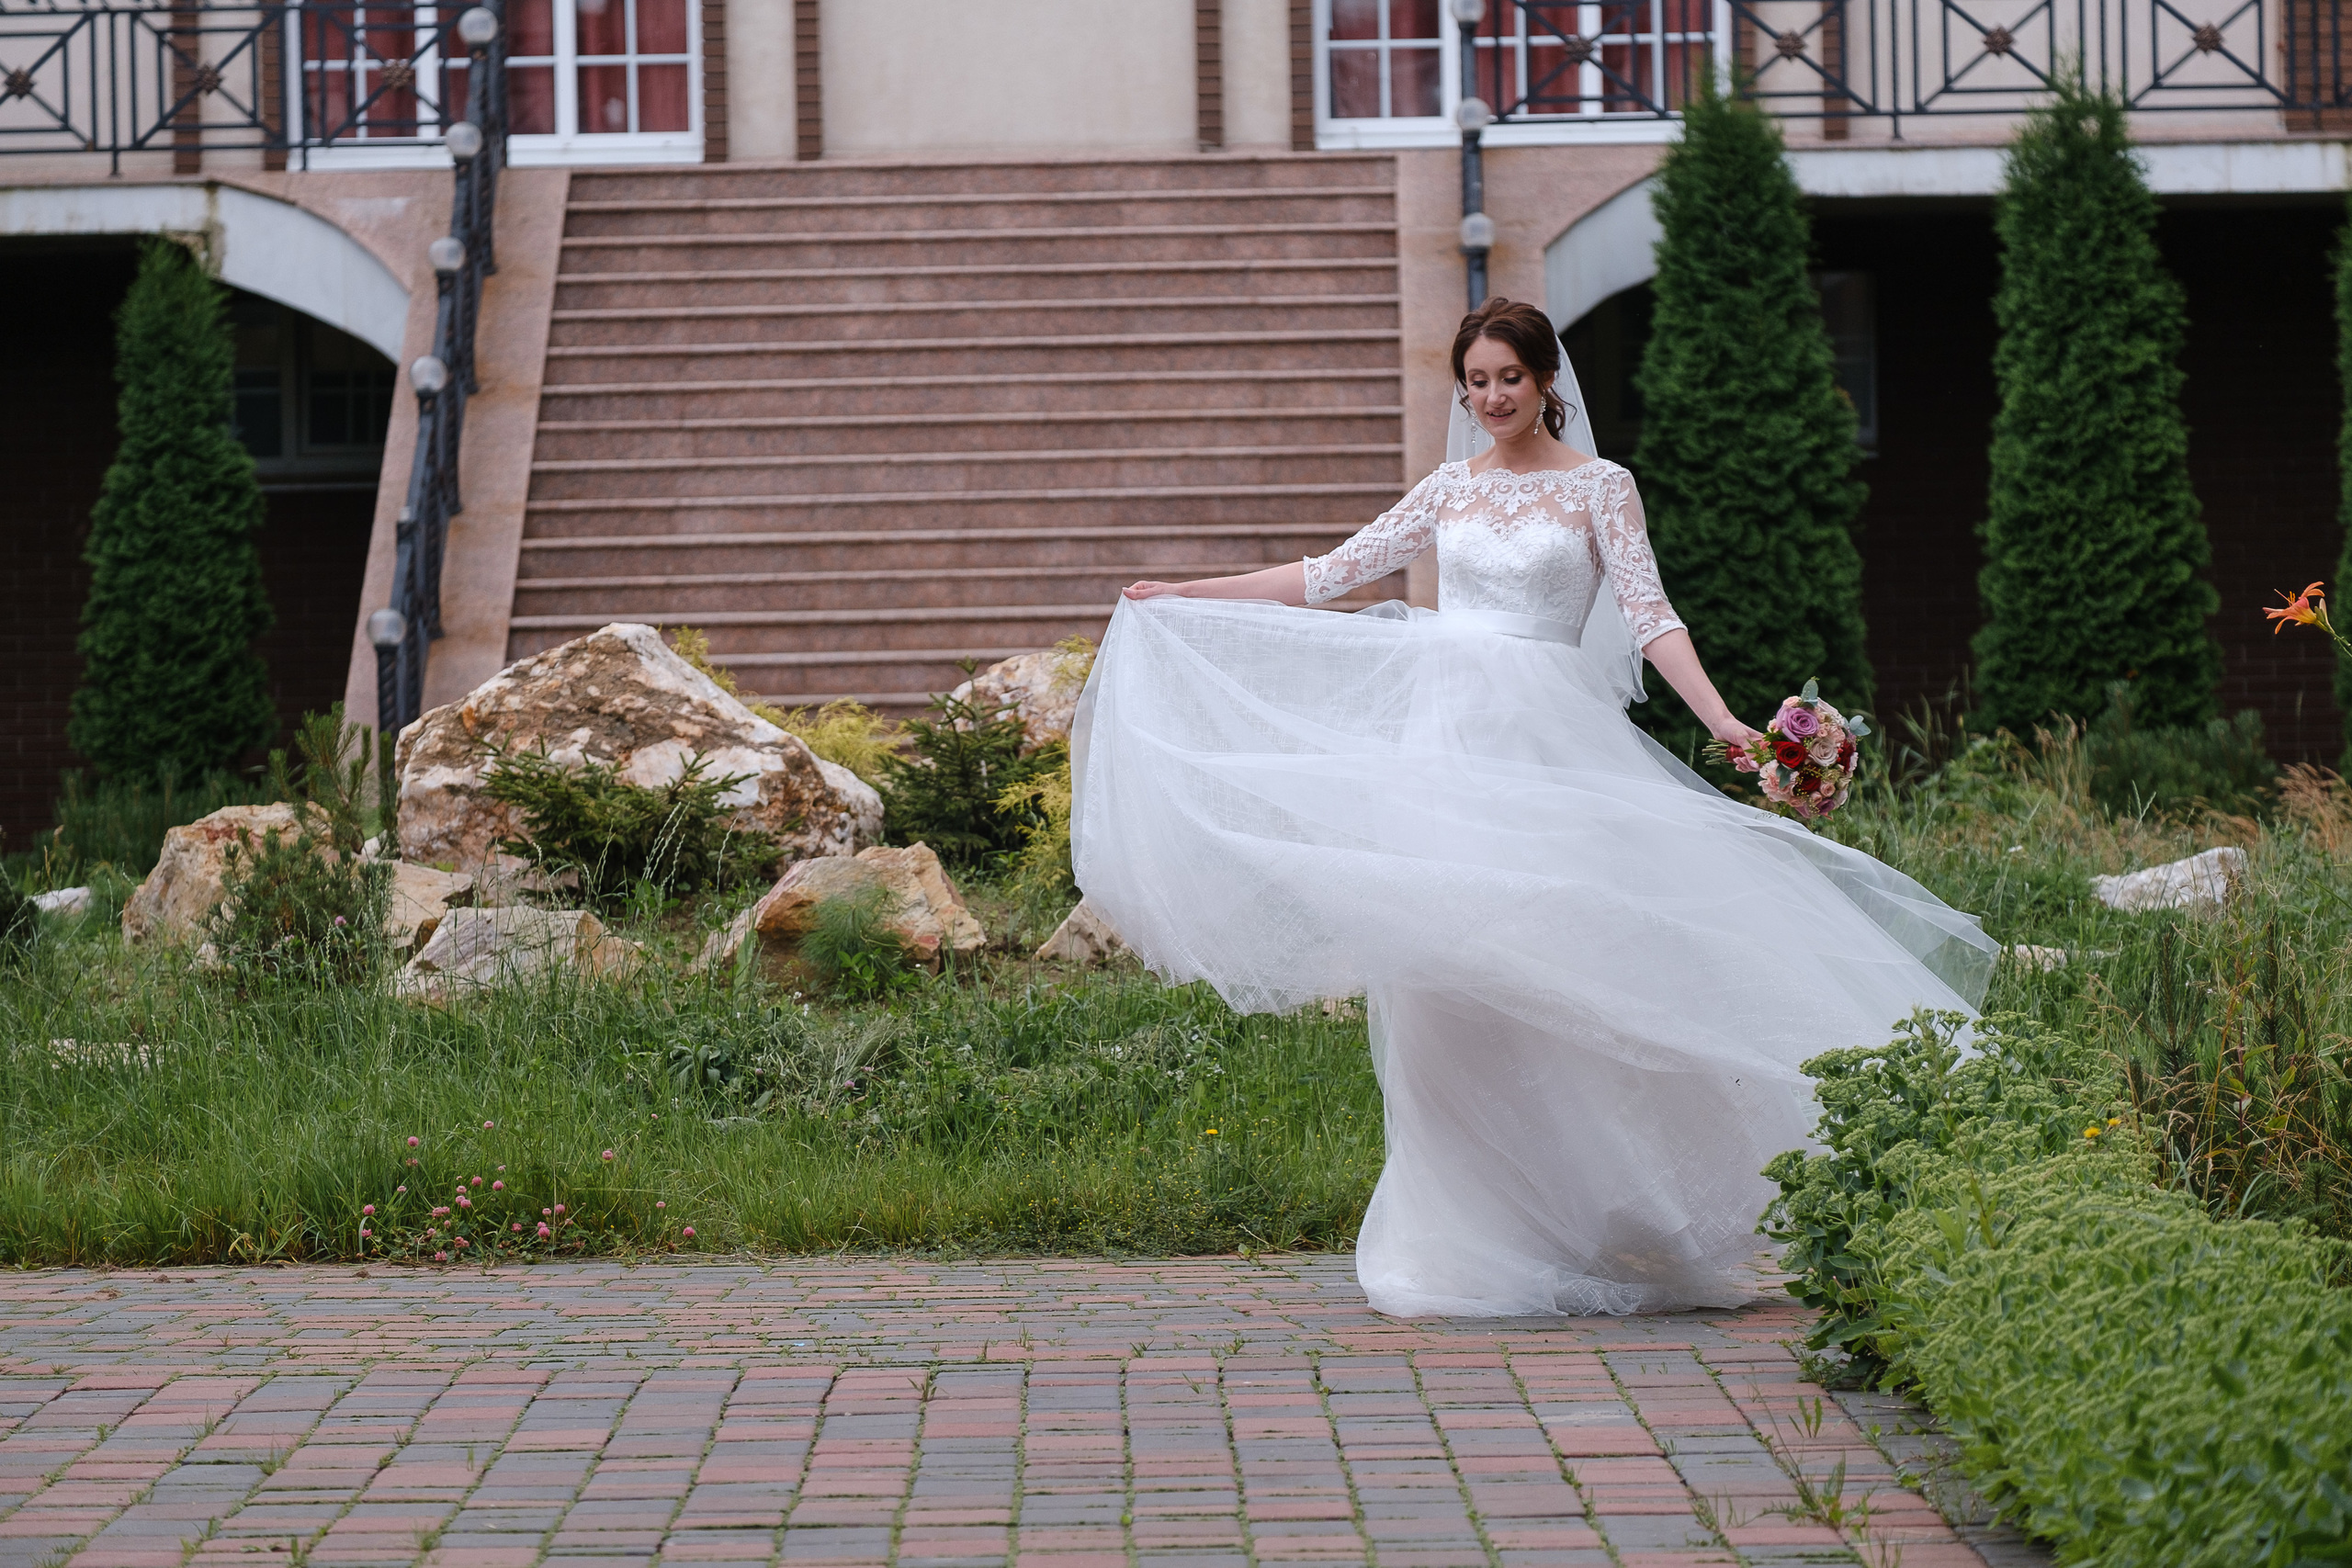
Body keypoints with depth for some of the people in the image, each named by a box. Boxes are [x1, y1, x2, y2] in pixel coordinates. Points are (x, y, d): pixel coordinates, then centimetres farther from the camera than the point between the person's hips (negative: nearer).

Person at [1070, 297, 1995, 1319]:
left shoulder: (1599, 488, 5)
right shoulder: (1448, 493, 15)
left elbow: (1647, 615, -2)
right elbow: (1332, 574, 18)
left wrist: (1723, 721, -15)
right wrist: (1185, 596, 17)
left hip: (1545, 741, -3)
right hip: (1444, 736, 3)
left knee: (1546, 960, -10)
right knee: (1444, 974, -2)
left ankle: (1565, 1217, -2)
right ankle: (1462, 1228, 3)